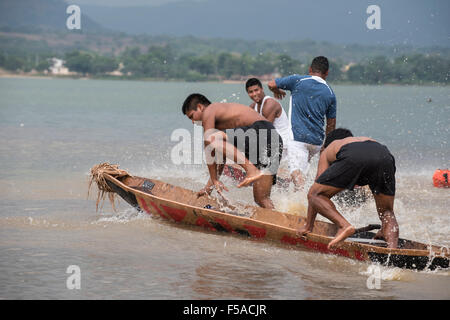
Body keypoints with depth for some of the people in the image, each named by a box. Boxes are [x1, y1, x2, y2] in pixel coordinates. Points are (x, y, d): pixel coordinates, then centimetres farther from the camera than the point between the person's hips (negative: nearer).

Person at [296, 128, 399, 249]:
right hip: (384, 156, 3)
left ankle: (344, 225, -12)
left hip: (352, 158, -3)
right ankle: (392, 247, -8)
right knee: (387, 213, 19)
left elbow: (315, 192, 33)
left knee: (315, 195, 12)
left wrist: (308, 226, 41)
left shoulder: (328, 151, 39)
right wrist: (385, 228, 56)